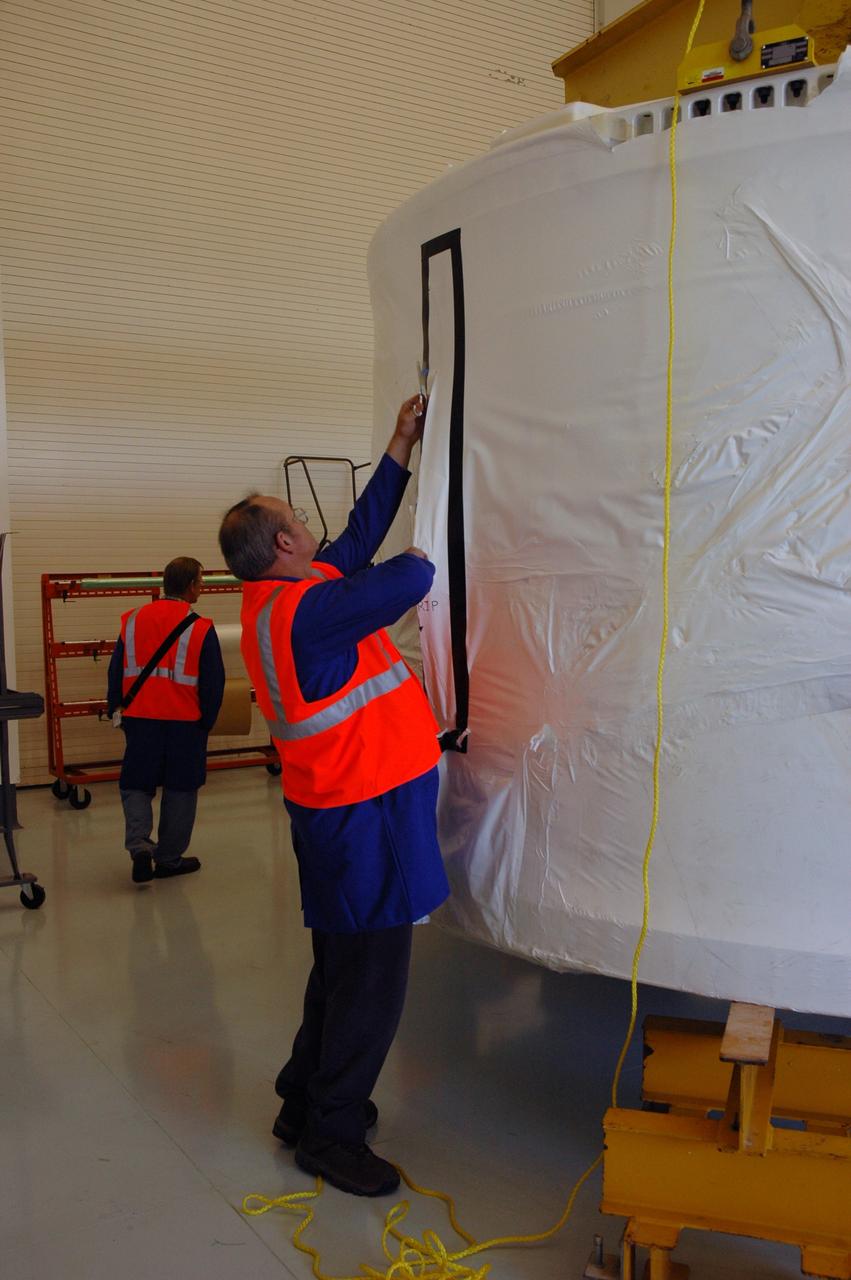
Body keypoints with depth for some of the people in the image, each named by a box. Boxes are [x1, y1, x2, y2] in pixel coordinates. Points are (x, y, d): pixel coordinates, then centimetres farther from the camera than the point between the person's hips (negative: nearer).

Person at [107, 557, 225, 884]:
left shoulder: (132, 621, 2)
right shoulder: (200, 628, -9)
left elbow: (116, 672, 8)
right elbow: (213, 683, -6)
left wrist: (115, 711, 18)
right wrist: (206, 721, 7)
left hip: (140, 719, 3)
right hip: (185, 722, -3)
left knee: (136, 785, 15)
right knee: (180, 790, 11)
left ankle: (139, 844, -5)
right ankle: (168, 859, 19)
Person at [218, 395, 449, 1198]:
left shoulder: (282, 598, 9)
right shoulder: (303, 611, -23)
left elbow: (361, 534, 17)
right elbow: (405, 582, -27)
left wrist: (401, 448, 20)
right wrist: (421, 558, -1)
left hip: (342, 806, 11)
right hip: (363, 811, -11)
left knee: (342, 965, 21)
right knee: (372, 978, 0)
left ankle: (307, 1104, 35)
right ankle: (330, 1133, 15)